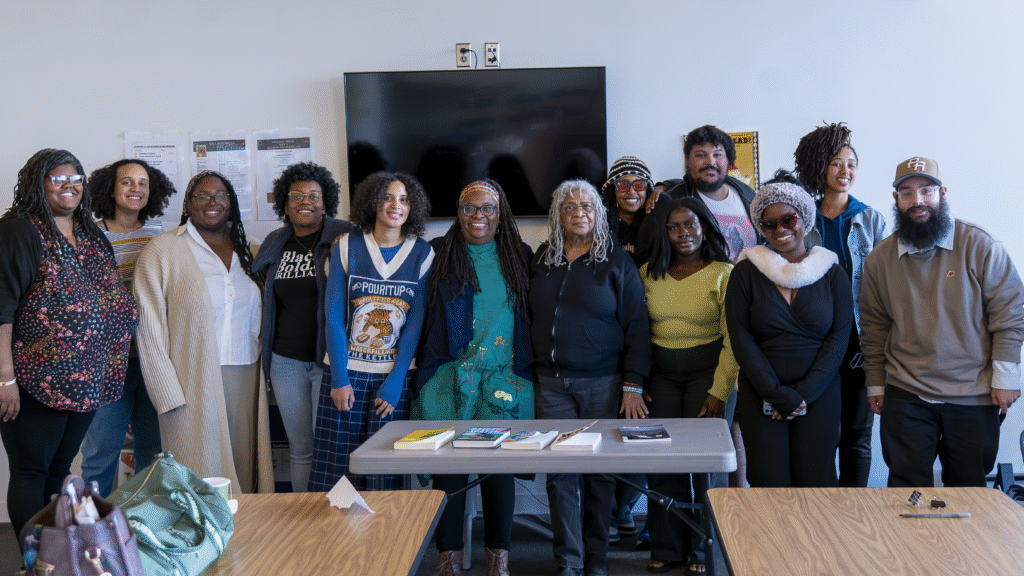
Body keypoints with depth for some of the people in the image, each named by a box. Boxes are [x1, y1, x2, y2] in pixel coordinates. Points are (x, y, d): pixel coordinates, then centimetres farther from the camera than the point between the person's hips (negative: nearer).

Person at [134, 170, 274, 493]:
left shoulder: (245, 250, 14)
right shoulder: (163, 251, -1)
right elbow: (149, 329, -6)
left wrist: (263, 377, 7)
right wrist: (168, 394, -12)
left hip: (245, 380, 4)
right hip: (193, 382, -4)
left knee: (243, 471, 7)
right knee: (201, 475, -2)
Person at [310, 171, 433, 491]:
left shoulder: (422, 254, 2)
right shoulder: (347, 246, 2)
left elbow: (416, 323, -1)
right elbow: (333, 315, 0)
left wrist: (394, 381, -7)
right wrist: (339, 378, -7)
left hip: (395, 375, 0)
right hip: (346, 372, 0)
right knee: (333, 469, -1)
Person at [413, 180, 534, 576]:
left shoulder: (520, 258, 10)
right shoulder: (438, 255, 6)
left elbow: (533, 317, 15)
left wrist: (528, 370, 9)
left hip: (504, 379, 1)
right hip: (448, 376, -1)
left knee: (500, 465, 2)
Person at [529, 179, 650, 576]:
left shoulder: (617, 262, 0)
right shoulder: (541, 261, 11)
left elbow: (636, 326, -3)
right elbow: (529, 318, 17)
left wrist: (633, 384, -9)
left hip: (602, 382, -3)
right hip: (551, 382, 3)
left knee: (599, 472, 4)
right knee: (560, 473, 2)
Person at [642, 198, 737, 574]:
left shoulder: (724, 274, -3)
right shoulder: (648, 274, 8)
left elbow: (733, 340, -7)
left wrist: (719, 391, -12)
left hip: (708, 372, -3)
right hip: (660, 375, 3)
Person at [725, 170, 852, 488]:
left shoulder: (831, 272, 6)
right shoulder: (746, 272, 3)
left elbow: (839, 337, 1)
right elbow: (740, 338, -3)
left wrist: (804, 393, -10)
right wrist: (778, 395, -10)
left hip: (819, 397, 1)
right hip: (760, 399, -1)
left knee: (816, 483, 1)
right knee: (769, 485, -2)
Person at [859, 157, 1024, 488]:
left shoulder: (980, 246, -5)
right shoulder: (880, 258, 4)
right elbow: (873, 327, 10)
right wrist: (875, 384, 11)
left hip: (974, 397, -1)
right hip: (905, 396, 2)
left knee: (968, 487, 10)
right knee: (907, 488, 5)